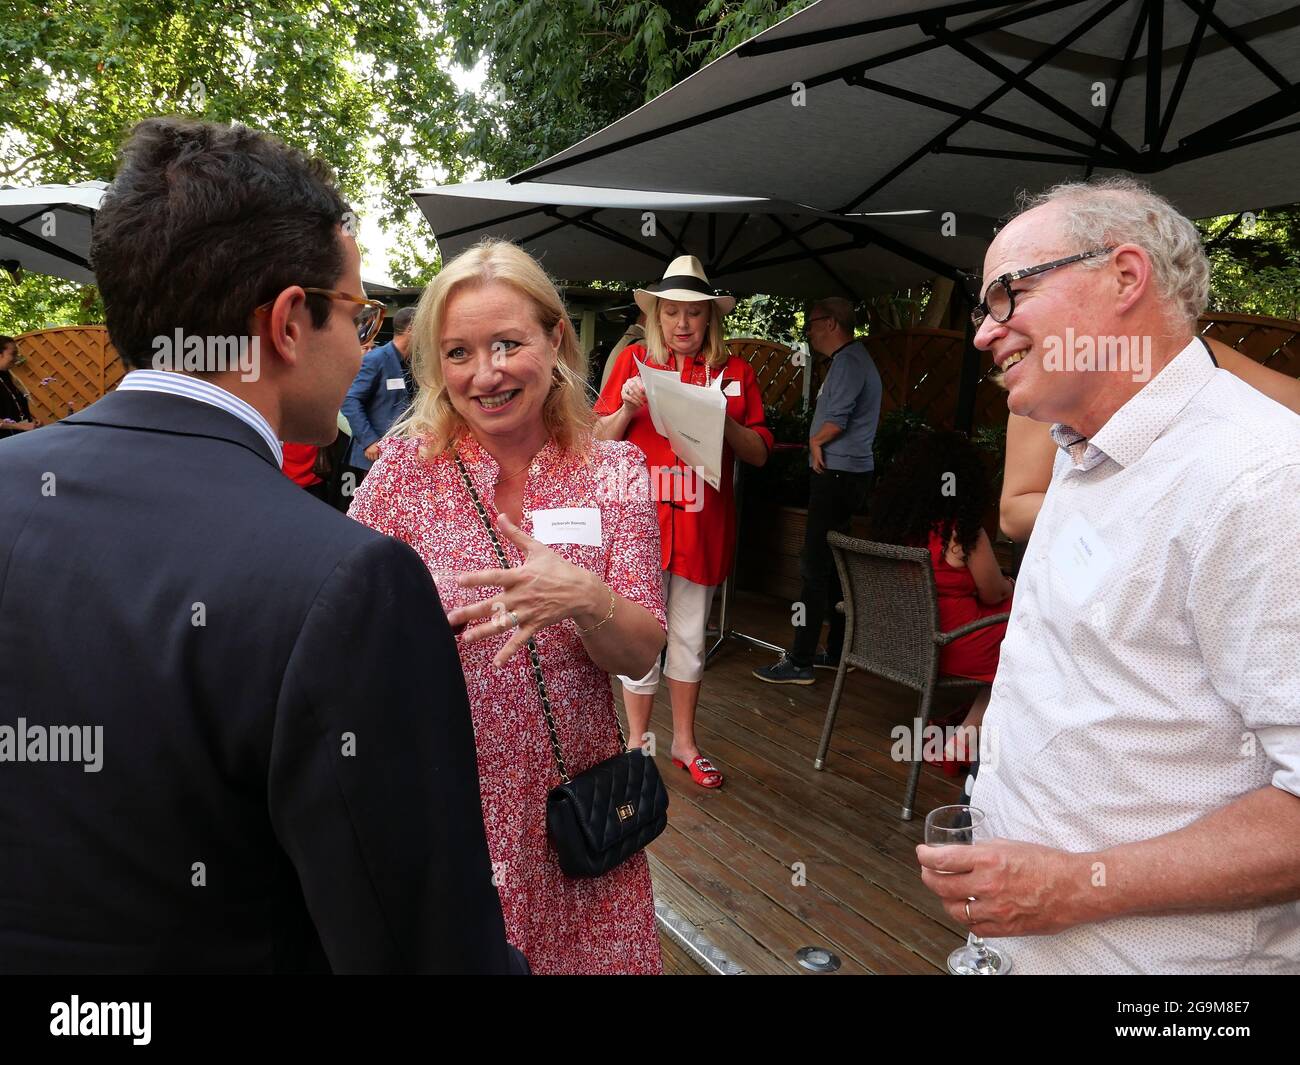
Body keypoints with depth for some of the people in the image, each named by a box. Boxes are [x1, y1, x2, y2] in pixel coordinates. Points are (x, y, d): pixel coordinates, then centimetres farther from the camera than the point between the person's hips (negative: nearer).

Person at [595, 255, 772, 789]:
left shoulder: (735, 371, 7)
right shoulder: (634, 360, 3)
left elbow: (759, 453, 5)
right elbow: (601, 441, 5)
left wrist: (725, 422, -12)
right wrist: (627, 409, -14)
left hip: (702, 524, 2)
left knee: (690, 635, 14)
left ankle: (684, 742, 30)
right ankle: (638, 745, 20)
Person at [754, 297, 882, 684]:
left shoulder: (848, 361, -14)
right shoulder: (854, 358, 19)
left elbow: (836, 419, -24)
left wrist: (815, 440, -6)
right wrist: (820, 441, 3)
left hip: (837, 476, -11)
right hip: (843, 474, 11)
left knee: (815, 568, -8)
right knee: (832, 566, 15)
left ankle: (800, 662, -3)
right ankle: (836, 652, 24)